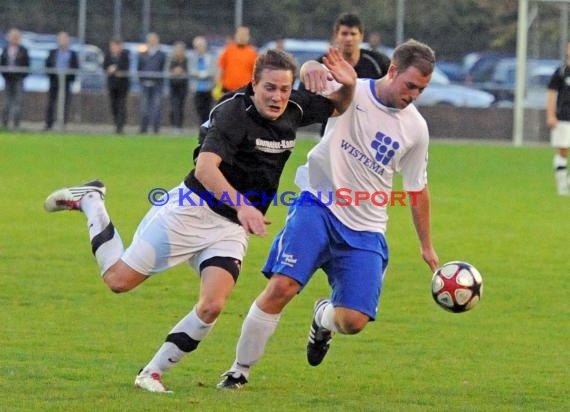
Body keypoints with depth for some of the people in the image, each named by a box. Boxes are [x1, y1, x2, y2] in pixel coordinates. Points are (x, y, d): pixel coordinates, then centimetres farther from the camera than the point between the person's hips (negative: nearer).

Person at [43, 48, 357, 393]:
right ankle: (90, 202, 25)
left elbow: (338, 107, 18)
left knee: (212, 306, -16)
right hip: (193, 210, -5)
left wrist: (349, 85, -6)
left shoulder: (293, 109, 0)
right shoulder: (233, 113, -22)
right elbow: (205, 167, -34)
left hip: (232, 228, 5)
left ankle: (153, 373, -1)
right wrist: (242, 205, -48)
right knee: (119, 279, 0)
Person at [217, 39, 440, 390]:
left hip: (365, 229, 3)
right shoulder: (350, 91, -5)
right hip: (319, 206, -3)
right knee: (282, 286, -22)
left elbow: (417, 188, 17)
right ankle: (240, 369, -4)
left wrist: (427, 245, 24)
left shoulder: (415, 128, 4)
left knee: (354, 321, -11)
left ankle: (324, 318, 29)